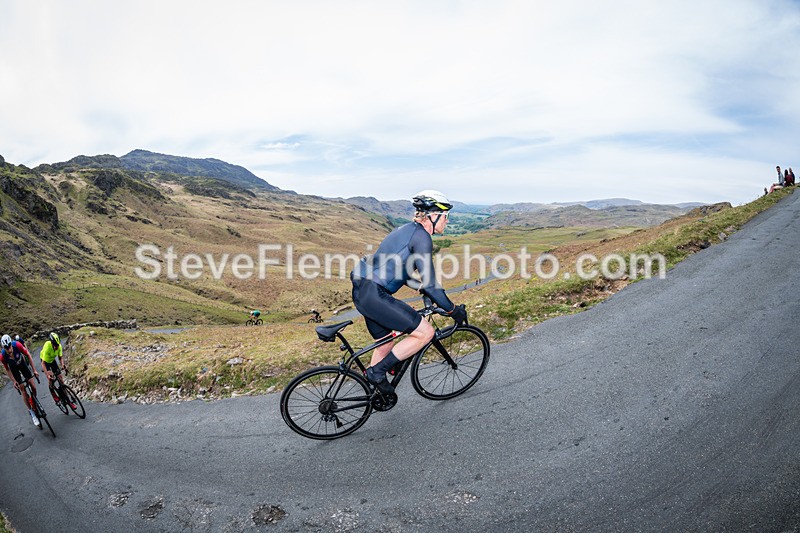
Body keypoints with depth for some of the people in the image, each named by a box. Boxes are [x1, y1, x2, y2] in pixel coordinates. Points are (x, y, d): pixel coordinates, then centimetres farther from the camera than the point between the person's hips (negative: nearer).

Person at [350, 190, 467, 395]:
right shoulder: (421, 236, -12)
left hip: (363, 292, 10)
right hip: (374, 295, -10)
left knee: (386, 343, 23)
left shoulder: (408, 230, 18)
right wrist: (453, 310, -2)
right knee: (425, 332, -5)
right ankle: (377, 371, 2)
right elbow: (430, 284, -14)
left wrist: (423, 288, 35)